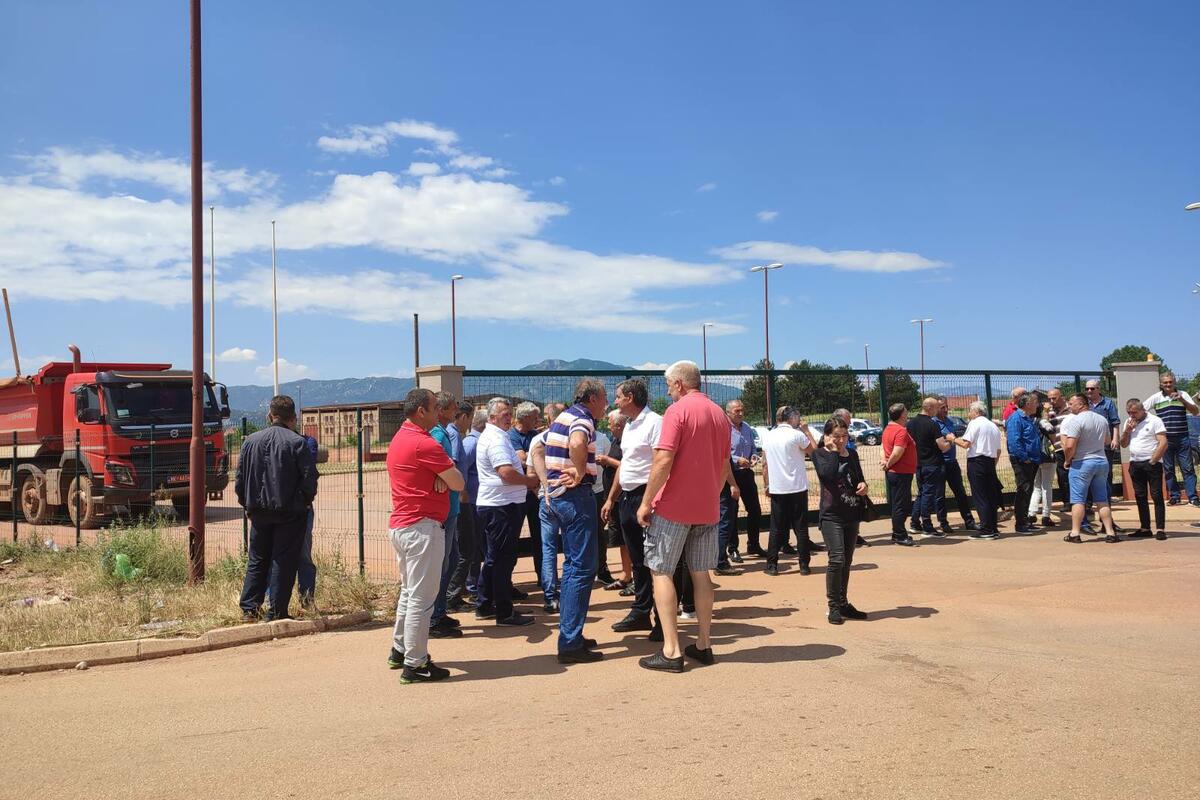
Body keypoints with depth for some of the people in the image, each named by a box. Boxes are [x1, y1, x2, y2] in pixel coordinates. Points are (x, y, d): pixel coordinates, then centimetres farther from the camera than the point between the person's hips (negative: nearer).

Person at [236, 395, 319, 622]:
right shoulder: (297, 442, -10)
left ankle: (249, 609, 16)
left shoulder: (251, 441, 4)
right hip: (289, 512, -4)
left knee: (256, 560, 16)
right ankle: (276, 612, 4)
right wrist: (305, 501, 5)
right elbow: (310, 476, -12)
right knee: (283, 561, 3)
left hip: (259, 512, 4)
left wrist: (248, 504, 18)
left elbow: (240, 478, 8)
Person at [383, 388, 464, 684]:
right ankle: (415, 664, 1)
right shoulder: (424, 443, -17)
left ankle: (400, 650, 31)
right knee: (422, 597, -4)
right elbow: (458, 483, -13)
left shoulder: (399, 438, 14)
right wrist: (446, 474, 6)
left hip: (399, 525, 10)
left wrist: (439, 477, -7)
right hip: (422, 527, -10)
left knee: (409, 591, 21)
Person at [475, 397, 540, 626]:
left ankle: (484, 606, 26)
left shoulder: (494, 436, 18)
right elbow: (507, 473, -27)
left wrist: (524, 473, 13)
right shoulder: (496, 439, -16)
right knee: (503, 559, -4)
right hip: (501, 506, -11)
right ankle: (505, 613, 3)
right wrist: (529, 481, -11)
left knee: (493, 559, 17)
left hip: (493, 505, 11)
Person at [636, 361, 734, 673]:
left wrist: (646, 503, -13)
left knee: (662, 573, 1)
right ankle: (704, 645, 18)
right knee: (701, 574, 13)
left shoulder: (677, 410, -11)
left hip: (673, 506, -7)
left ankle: (671, 651, -2)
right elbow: (725, 466, 15)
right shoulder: (719, 414, 10)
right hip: (708, 508, 7)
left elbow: (664, 460, -19)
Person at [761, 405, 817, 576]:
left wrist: (766, 485, 15)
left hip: (776, 489, 4)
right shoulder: (797, 435, -10)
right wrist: (807, 431, 6)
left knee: (776, 528, 9)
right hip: (797, 488, -4)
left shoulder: (768, 436, 5)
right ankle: (804, 565, 8)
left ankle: (772, 565, 7)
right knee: (801, 528, 5)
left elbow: (765, 464, 7)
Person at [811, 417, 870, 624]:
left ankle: (843, 604, 22)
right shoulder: (819, 454, -3)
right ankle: (833, 606, -3)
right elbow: (827, 473, -22)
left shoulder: (852, 454, 11)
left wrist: (863, 485, -4)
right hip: (831, 515, -5)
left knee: (847, 561, 11)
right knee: (836, 559, -14)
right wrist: (833, 451, -12)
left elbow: (859, 478, 19)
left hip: (852, 514, 6)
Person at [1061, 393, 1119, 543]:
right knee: (1102, 500, 11)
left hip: (1082, 463, -6)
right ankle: (1110, 532, 9)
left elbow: (1069, 446, -21)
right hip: (1102, 461, 6)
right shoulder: (1102, 419, 8)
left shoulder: (1075, 420, -15)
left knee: (1078, 500, -1)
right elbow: (1107, 441, 22)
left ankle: (1075, 533, 0)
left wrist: (1067, 460, -5)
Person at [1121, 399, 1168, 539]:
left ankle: (1160, 529, -4)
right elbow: (1124, 444, 13)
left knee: (1157, 496, -5)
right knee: (1140, 497, 9)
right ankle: (1145, 528, 15)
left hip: (1151, 463, -6)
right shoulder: (1129, 423, 13)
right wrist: (1127, 431, -3)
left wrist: (1153, 460, -14)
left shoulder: (1154, 421, -7)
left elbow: (1164, 443, -13)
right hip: (1135, 464, 6)